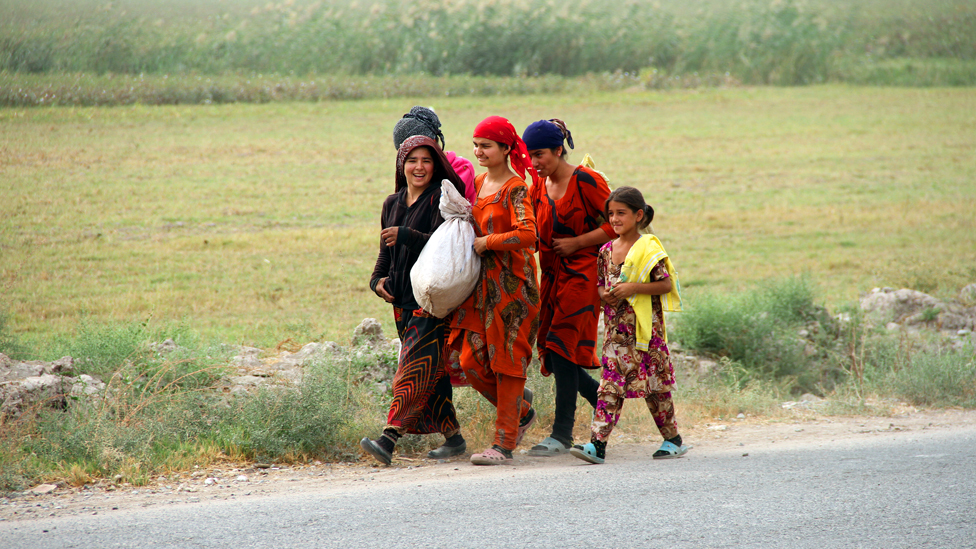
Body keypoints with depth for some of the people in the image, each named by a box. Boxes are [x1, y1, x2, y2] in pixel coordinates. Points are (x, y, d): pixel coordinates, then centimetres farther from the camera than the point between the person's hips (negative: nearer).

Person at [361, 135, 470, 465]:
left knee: (416, 367, -13)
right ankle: (453, 437, 17)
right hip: (403, 298, 8)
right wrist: (379, 279, 4)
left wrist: (405, 235, -24)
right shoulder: (393, 203, 15)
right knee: (431, 370, 9)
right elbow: (386, 250, 21)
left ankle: (389, 439, -23)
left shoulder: (441, 198, -7)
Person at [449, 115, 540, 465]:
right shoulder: (479, 183, 13)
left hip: (512, 284, -8)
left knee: (506, 361, -3)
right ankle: (521, 410, 25)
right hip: (482, 285, 8)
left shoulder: (515, 188, -11)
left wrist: (485, 243, -18)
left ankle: (504, 443, 3)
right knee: (471, 361, 2)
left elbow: (527, 234, -25)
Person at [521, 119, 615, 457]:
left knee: (563, 349, -13)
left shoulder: (586, 182, -10)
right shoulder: (538, 189, 11)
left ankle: (562, 433, -9)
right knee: (553, 353, 3)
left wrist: (575, 243, -14)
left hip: (581, 274, -7)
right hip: (553, 276, 7)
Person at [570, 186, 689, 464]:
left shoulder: (649, 249, -8)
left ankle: (673, 439, 18)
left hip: (646, 327, -5)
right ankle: (597, 443, -10)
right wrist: (604, 294, -3)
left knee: (654, 384, 4)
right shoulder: (607, 251, 10)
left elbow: (666, 285, -11)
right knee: (611, 384, -3)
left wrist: (633, 288, -19)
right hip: (616, 328, 5)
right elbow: (601, 284, 20)